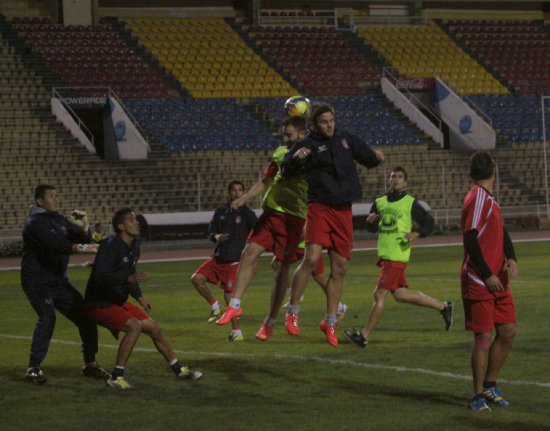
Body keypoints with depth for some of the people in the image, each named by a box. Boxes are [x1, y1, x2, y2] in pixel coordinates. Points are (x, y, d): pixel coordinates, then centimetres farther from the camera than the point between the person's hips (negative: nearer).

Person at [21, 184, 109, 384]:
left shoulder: (59, 220, 13)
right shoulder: (34, 223, -13)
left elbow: (82, 239, 13)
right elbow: (53, 244, -29)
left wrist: (84, 227, -9)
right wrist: (81, 247, -40)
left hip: (59, 281, 8)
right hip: (37, 282, -8)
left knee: (86, 315, 4)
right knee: (47, 317, -27)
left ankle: (90, 364, 18)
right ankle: (34, 368, -18)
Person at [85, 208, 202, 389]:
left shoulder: (134, 246, 9)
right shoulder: (110, 245, -20)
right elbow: (101, 277, -30)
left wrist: (139, 297, 9)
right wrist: (129, 278, -38)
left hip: (119, 302, 9)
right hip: (100, 304, -9)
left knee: (154, 327, 9)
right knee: (134, 326, -27)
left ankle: (179, 370, 23)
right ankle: (116, 377, -23)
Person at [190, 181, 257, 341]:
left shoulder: (247, 213, -2)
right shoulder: (220, 212, 11)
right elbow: (211, 232, 13)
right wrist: (217, 237, -11)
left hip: (235, 260, -5)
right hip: (218, 257, 5)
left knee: (229, 295, -9)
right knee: (196, 278, -9)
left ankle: (237, 331, 0)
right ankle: (215, 307, 10)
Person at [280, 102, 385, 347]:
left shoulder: (345, 139, 14)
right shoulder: (308, 145, 0)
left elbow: (365, 157, 26)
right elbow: (286, 172, -9)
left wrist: (376, 157, 4)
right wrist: (296, 158, -28)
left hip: (344, 210, 5)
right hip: (320, 207, -5)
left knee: (340, 268, 6)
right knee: (311, 258, -20)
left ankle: (330, 322, 17)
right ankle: (293, 313, -6)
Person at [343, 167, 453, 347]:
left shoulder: (411, 203, -2)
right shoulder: (379, 202, 13)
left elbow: (429, 223, 2)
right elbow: (372, 229, 15)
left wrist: (416, 234, -16)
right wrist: (371, 221, -8)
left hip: (397, 256, -7)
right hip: (384, 254, 7)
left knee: (380, 294, -9)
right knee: (400, 294, 13)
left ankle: (364, 335, -5)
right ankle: (442, 307, 28)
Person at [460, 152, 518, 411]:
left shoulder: (489, 199, 15)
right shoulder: (477, 198, -14)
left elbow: (501, 233, 15)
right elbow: (470, 239, -19)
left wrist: (511, 258, -4)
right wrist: (487, 275, -19)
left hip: (497, 280, 9)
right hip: (479, 282, -9)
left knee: (508, 331, 9)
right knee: (484, 336, -4)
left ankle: (489, 387, 21)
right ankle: (479, 395, 5)